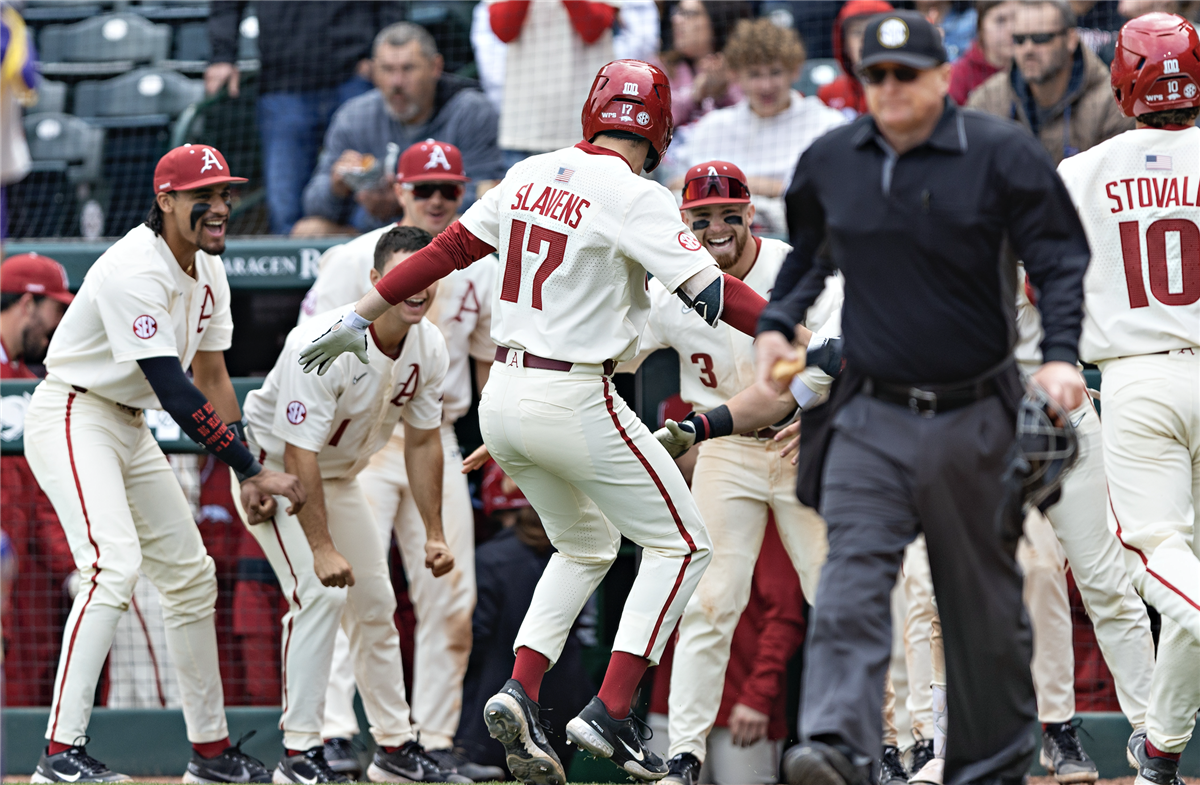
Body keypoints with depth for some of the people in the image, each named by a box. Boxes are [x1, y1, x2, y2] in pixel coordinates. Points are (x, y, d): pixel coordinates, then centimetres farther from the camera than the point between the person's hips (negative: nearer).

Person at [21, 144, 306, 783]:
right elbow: (175, 392, -30)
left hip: (130, 430, 10)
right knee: (115, 563, -26)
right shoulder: (137, 271, -26)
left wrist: (248, 479, -1)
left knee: (190, 574, 11)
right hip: (72, 417, -10)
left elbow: (211, 377, 9)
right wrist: (252, 469, -29)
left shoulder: (208, 269, 5)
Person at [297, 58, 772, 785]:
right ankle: (610, 712, -7)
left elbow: (446, 250, 12)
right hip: (574, 400, -8)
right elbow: (711, 292, -20)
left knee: (586, 546, 25)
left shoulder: (532, 176, 7)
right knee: (681, 545, 5)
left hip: (504, 399, 8)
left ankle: (521, 693, 7)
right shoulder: (633, 197, -13)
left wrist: (361, 318, 20)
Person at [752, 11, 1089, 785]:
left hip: (971, 421, -2)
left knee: (983, 599, 8)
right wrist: (777, 324, 10)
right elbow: (806, 254, 24)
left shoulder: (1001, 155, -5)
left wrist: (1060, 356, -19)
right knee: (851, 583, -17)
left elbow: (1060, 259, -6)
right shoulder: (830, 162, 6)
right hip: (870, 417, 2)